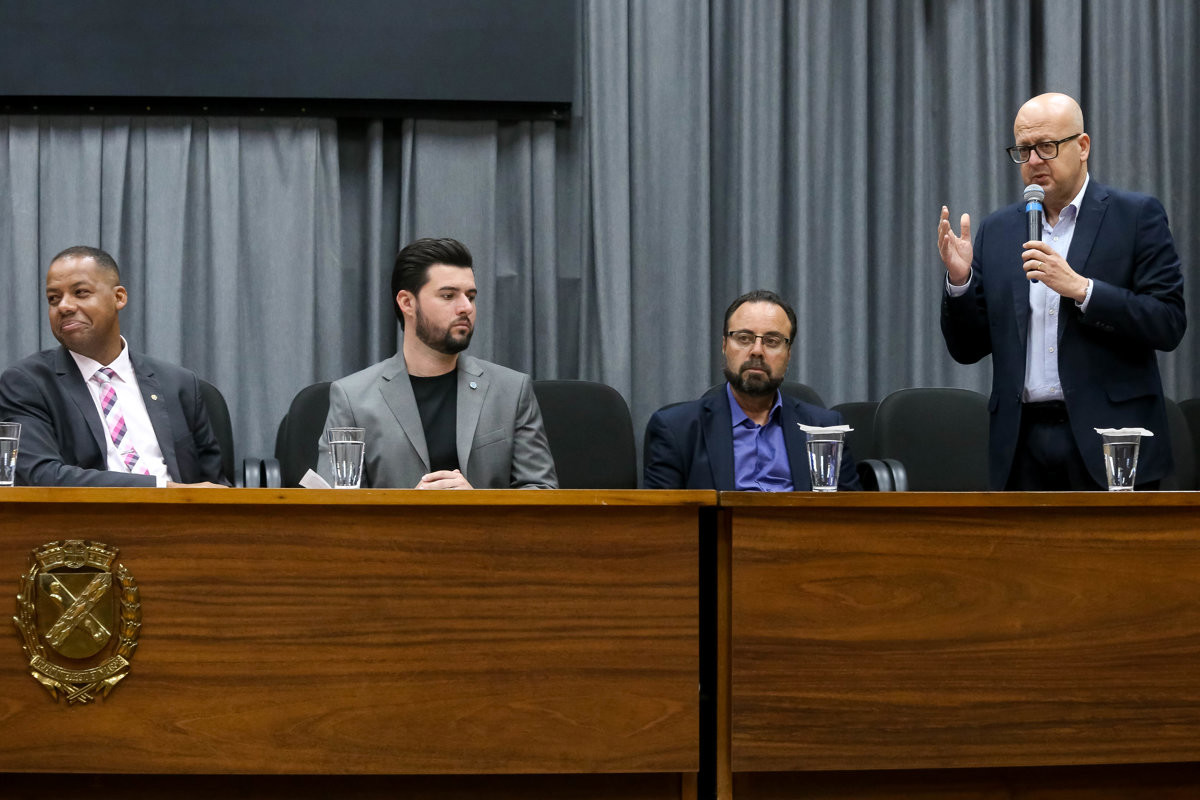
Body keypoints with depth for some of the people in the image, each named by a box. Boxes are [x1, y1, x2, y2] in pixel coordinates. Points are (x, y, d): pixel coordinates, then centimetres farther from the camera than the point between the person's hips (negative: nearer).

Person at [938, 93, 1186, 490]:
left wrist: (1080, 288, -16)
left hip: (1107, 442, -3)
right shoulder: (997, 230, 13)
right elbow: (968, 349, 13)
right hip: (1023, 448, 3)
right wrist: (959, 280, -5)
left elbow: (1169, 324, -7)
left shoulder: (1137, 216, 2)